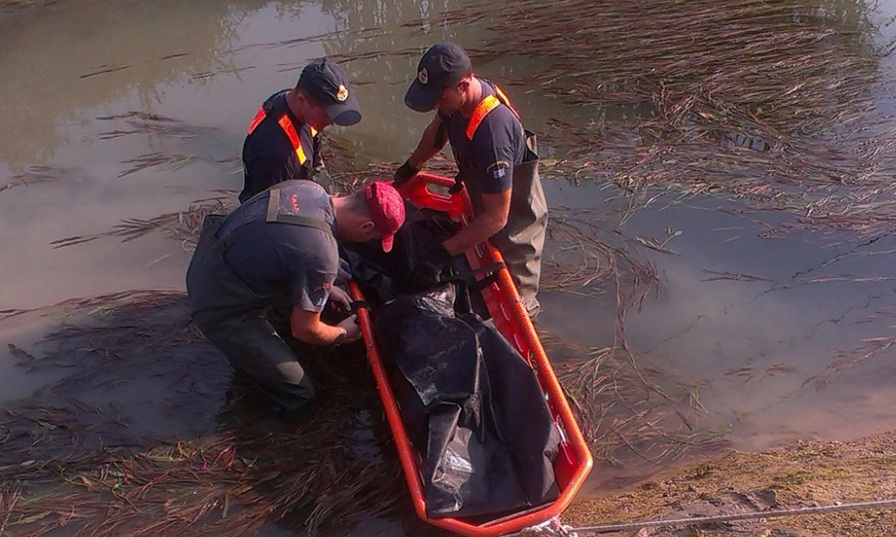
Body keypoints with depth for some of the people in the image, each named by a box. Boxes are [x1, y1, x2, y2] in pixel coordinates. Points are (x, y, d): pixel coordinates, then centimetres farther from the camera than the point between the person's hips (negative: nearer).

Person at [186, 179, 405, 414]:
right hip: (219, 309, -8)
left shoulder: (309, 188, -7)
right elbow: (305, 330, -15)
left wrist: (324, 287, 19)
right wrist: (343, 333, 5)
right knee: (298, 397, 1)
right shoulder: (323, 255, -30)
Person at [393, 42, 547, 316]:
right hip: (484, 203, 8)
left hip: (515, 220, -8)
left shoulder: (491, 132, -41)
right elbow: (438, 129, 13)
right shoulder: (456, 96, -15)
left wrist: (446, 252, -31)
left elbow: (496, 217, -35)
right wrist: (410, 166, 24)